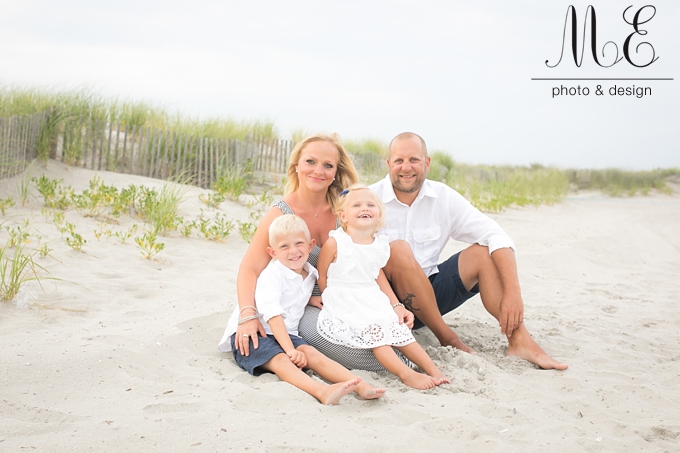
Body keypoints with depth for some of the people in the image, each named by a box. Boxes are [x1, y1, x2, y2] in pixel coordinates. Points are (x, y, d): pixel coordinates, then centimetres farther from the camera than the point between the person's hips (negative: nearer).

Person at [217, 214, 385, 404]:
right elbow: (273, 315, -23)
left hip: (284, 334, 6)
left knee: (311, 353, -22)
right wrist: (290, 350, -31)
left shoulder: (310, 274, 9)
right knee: (280, 360, -33)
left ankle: (361, 386, -38)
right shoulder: (272, 275, -15)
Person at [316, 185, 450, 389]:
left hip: (374, 302, 6)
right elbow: (321, 276, -3)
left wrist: (397, 305, 14)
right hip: (344, 305, -6)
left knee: (401, 330, -6)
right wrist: (335, 302, 4)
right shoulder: (334, 243, -12)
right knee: (375, 333, -26)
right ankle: (406, 374, -31)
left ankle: (434, 370, -2)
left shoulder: (379, 246, 6)